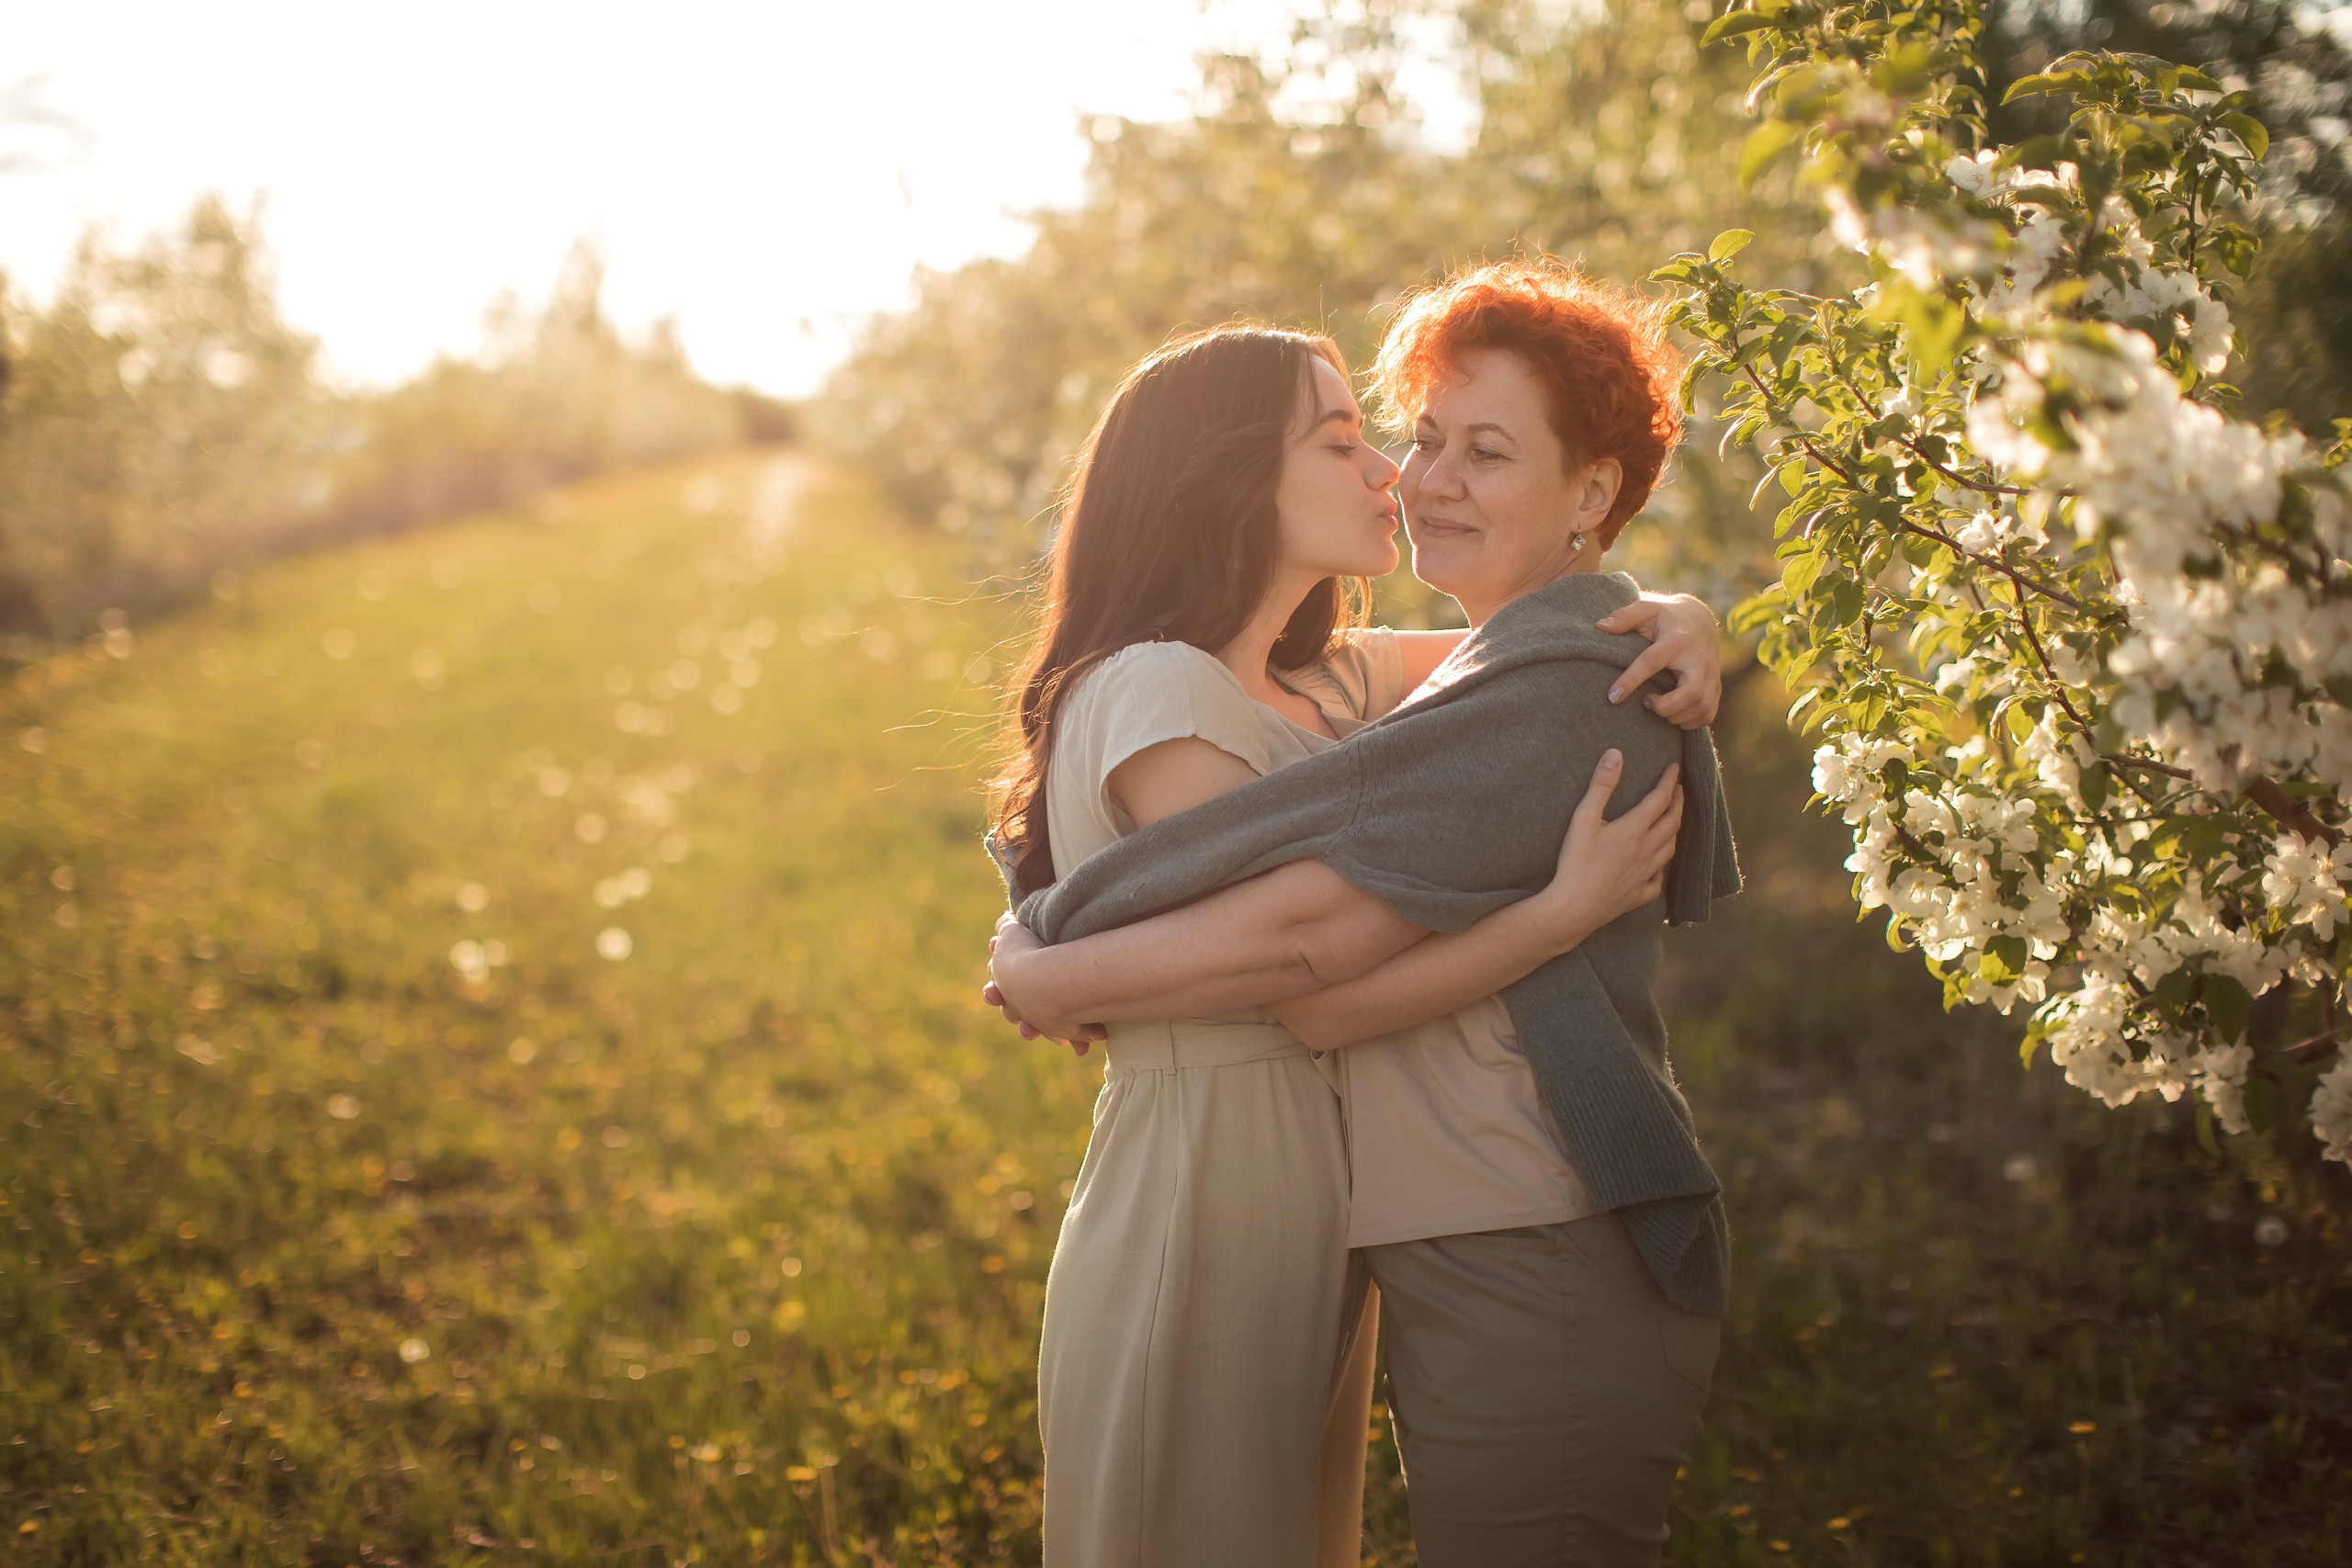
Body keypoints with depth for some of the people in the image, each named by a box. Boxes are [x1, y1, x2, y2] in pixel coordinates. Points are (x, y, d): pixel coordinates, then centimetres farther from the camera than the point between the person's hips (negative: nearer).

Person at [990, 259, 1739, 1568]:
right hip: (1489, 1298, 10)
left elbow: (1301, 937, -21)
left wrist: (1052, 978, -10)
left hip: (1541, 1315, -10)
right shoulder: (1507, 675, 16)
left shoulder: (1557, 694, -18)